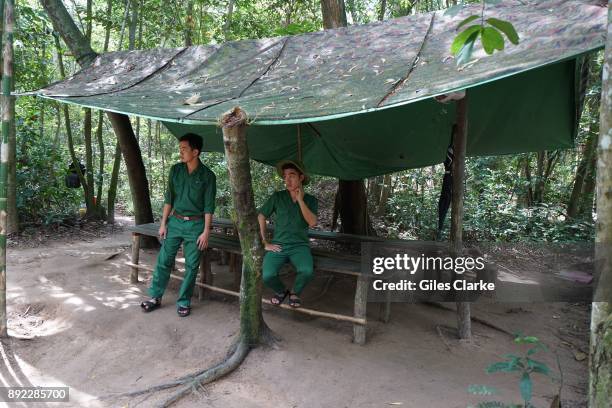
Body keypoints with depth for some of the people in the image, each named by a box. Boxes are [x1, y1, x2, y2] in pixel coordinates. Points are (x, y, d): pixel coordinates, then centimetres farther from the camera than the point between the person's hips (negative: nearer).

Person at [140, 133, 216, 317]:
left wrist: (206, 232, -11)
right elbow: (168, 198, 5)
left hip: (195, 224, -3)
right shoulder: (175, 170, 2)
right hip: (175, 221, 3)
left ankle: (184, 301, 18)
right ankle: (155, 297, 21)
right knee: (164, 260, 6)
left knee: (191, 265, 4)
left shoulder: (207, 175, -8)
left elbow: (209, 206, -8)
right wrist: (163, 223, 2)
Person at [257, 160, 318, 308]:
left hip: (299, 246, 0)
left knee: (307, 272, -31)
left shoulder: (310, 200, 4)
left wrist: (300, 200, -14)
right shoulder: (277, 197, 2)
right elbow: (260, 217, 4)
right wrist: (265, 243, 0)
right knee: (267, 276, -26)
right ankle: (281, 291, 11)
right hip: (278, 245, 0)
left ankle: (295, 293, 5)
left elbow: (312, 223, -12)